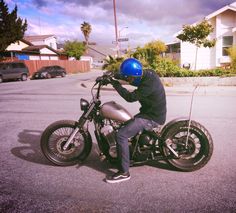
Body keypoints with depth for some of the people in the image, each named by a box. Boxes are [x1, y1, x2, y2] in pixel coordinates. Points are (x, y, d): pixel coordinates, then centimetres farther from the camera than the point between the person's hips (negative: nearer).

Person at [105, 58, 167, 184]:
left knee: (121, 135, -17)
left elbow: (130, 97, -27)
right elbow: (126, 76, 16)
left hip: (153, 118, -10)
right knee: (124, 126, 19)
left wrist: (115, 84, -18)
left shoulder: (149, 83, -28)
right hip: (149, 112, 10)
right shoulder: (146, 74, 2)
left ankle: (124, 172, -8)